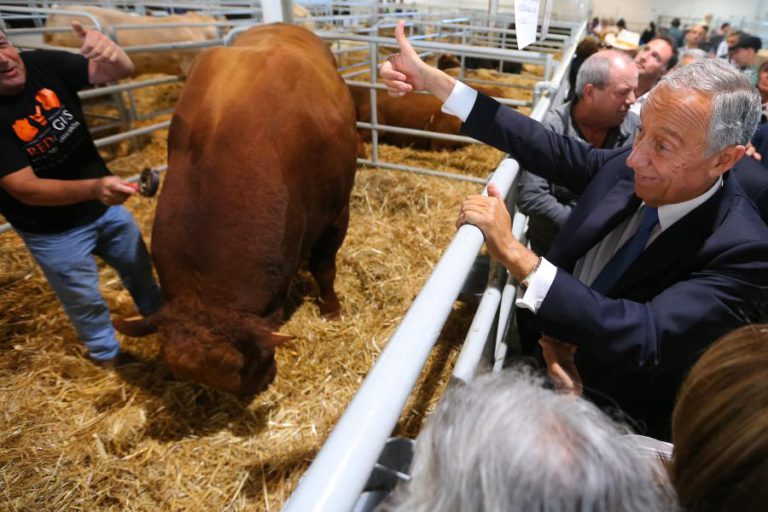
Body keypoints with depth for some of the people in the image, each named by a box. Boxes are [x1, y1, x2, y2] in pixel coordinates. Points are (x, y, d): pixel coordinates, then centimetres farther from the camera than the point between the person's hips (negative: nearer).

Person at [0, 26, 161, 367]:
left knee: (139, 268, 22)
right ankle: (106, 353, 43)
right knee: (84, 298, 15)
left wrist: (111, 53, -41)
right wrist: (93, 188, -46)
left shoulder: (43, 64, -14)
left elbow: (121, 71, -17)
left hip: (105, 202, 4)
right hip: (53, 231, -4)